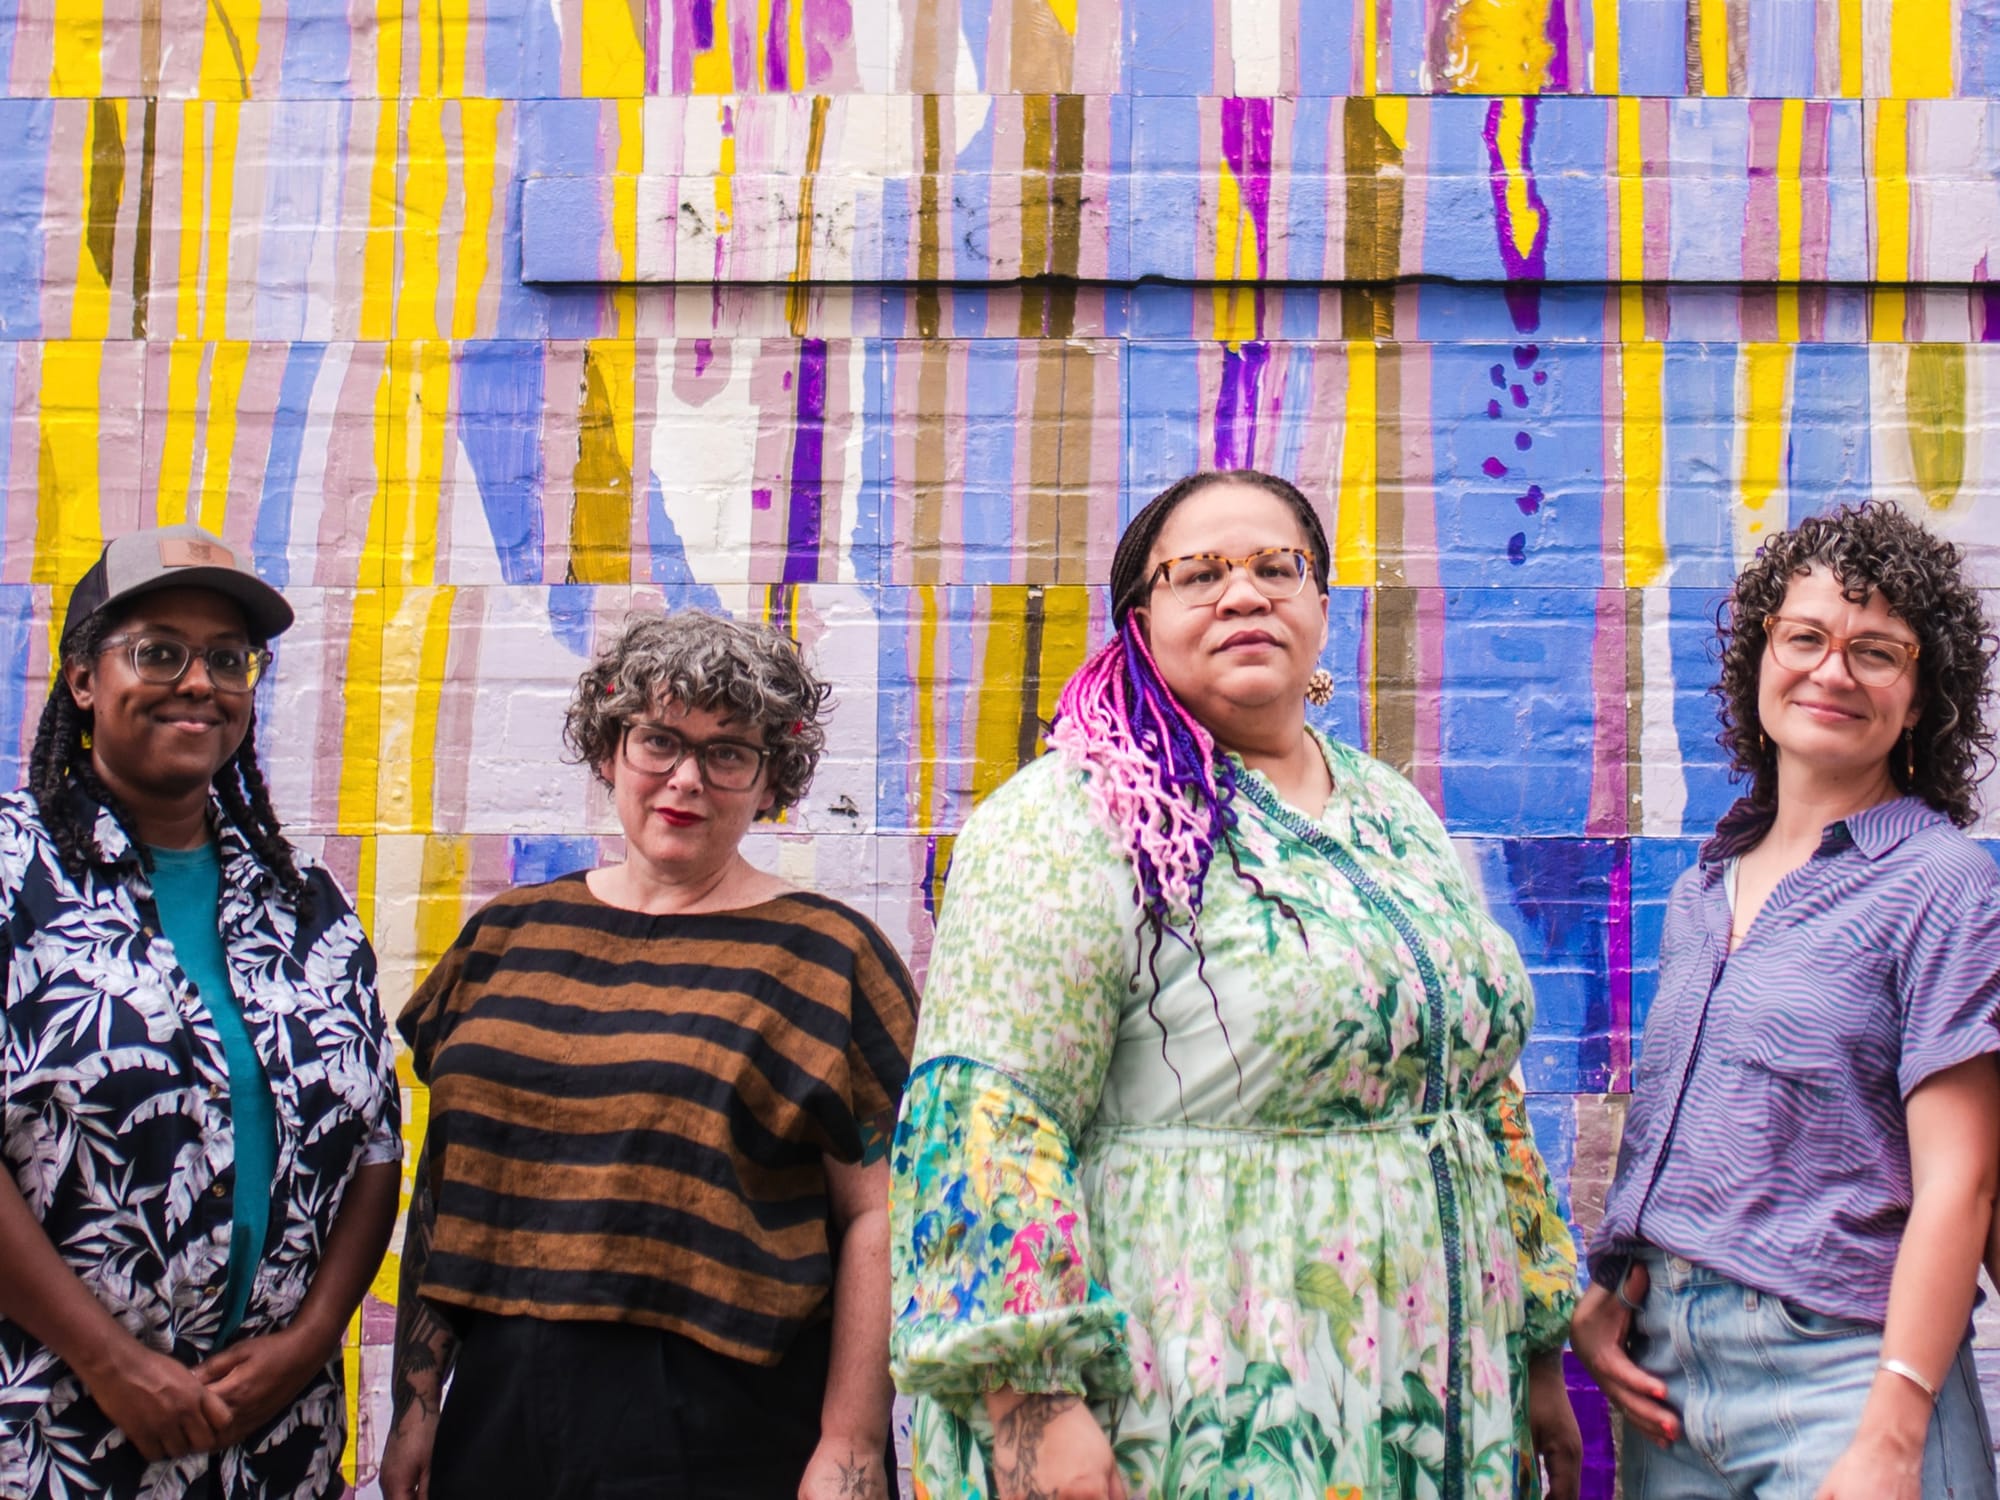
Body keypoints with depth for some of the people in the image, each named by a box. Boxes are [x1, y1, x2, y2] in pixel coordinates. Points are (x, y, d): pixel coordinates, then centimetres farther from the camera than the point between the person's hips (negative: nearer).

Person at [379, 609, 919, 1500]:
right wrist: (415, 1398, 10)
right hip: (496, 1419, 4)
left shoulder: (828, 957, -4)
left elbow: (878, 1217, -7)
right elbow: (443, 1182, 12)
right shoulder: (508, 936, 9)